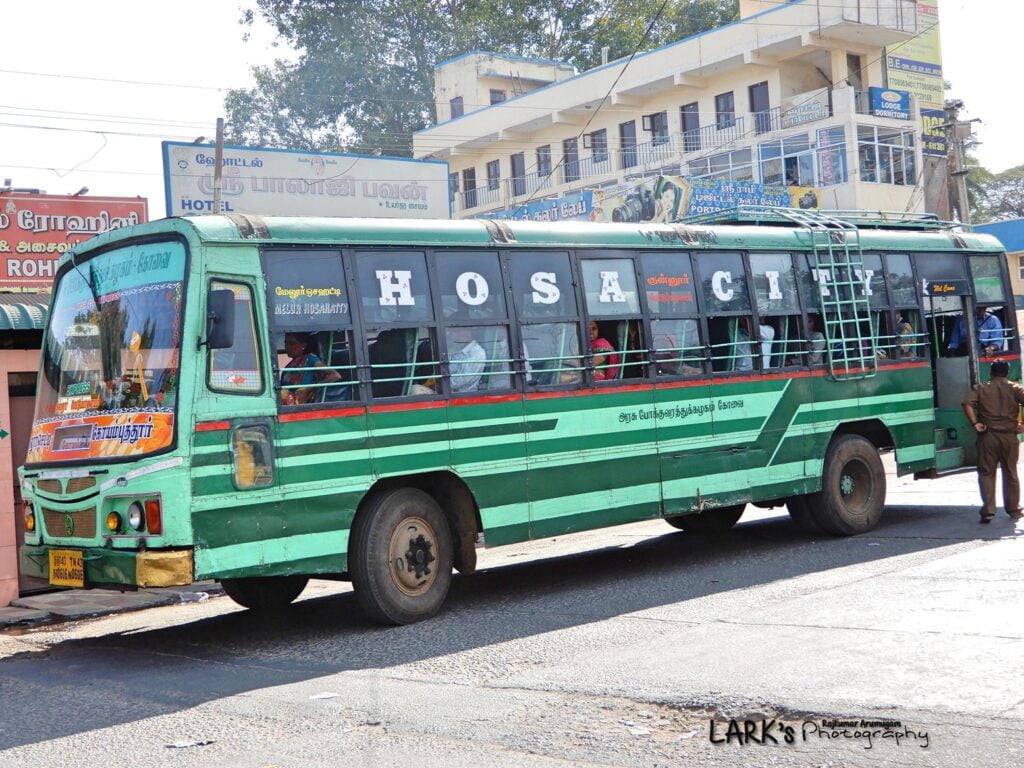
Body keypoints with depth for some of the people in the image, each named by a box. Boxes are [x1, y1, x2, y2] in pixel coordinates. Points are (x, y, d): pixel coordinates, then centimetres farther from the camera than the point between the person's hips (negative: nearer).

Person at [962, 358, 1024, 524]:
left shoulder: (981, 388, 4)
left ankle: (988, 511, -6)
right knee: (1010, 474, 13)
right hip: (1009, 436, 1)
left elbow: (967, 404, -13)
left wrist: (975, 424, -10)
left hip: (988, 436, -1)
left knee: (986, 473, 4)